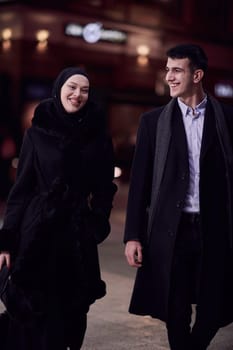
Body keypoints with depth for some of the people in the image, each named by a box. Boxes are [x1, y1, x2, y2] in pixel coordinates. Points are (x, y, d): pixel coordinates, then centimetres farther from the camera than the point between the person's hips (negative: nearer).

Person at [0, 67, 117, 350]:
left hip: (78, 235, 2)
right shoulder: (37, 133, 0)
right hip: (38, 233, -2)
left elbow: (105, 187, 7)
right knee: (37, 313, 0)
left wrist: (97, 224, -6)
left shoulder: (98, 136, 5)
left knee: (71, 313, 7)